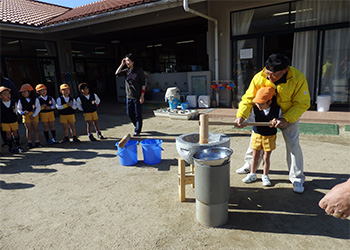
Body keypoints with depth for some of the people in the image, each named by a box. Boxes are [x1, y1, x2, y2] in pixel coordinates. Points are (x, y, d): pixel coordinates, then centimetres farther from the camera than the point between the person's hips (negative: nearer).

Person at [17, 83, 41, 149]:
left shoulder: (35, 99, -2)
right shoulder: (21, 100, 4)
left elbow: (38, 108, -8)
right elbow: (19, 108, 4)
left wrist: (33, 115, -15)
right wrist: (22, 112, -17)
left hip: (35, 115, -1)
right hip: (26, 116, 1)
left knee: (36, 129, 3)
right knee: (28, 129, 3)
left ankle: (37, 142, 11)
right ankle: (29, 142, 10)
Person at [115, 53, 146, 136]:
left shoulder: (139, 71, -8)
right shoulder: (126, 71, 9)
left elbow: (143, 84, -9)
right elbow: (117, 73, -3)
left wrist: (142, 96, -14)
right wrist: (122, 64, -5)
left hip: (137, 97, -6)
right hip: (129, 96, 6)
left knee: (138, 114, 2)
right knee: (129, 113, 12)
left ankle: (137, 130, 14)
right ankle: (137, 126, 34)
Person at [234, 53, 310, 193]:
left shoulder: (298, 78, -28)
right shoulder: (259, 78, -24)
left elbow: (302, 103, -22)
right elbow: (248, 98, -19)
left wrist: (286, 119, -34)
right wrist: (241, 115, -35)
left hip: (289, 114, -2)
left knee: (292, 144, -7)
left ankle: (297, 178, 9)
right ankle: (249, 165, 32)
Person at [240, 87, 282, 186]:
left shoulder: (277, 110, -16)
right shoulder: (255, 109, -14)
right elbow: (250, 120, -9)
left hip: (270, 136, -1)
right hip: (257, 134, 2)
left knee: (266, 157, 6)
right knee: (255, 156, 11)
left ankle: (265, 176, 25)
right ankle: (252, 174, 28)